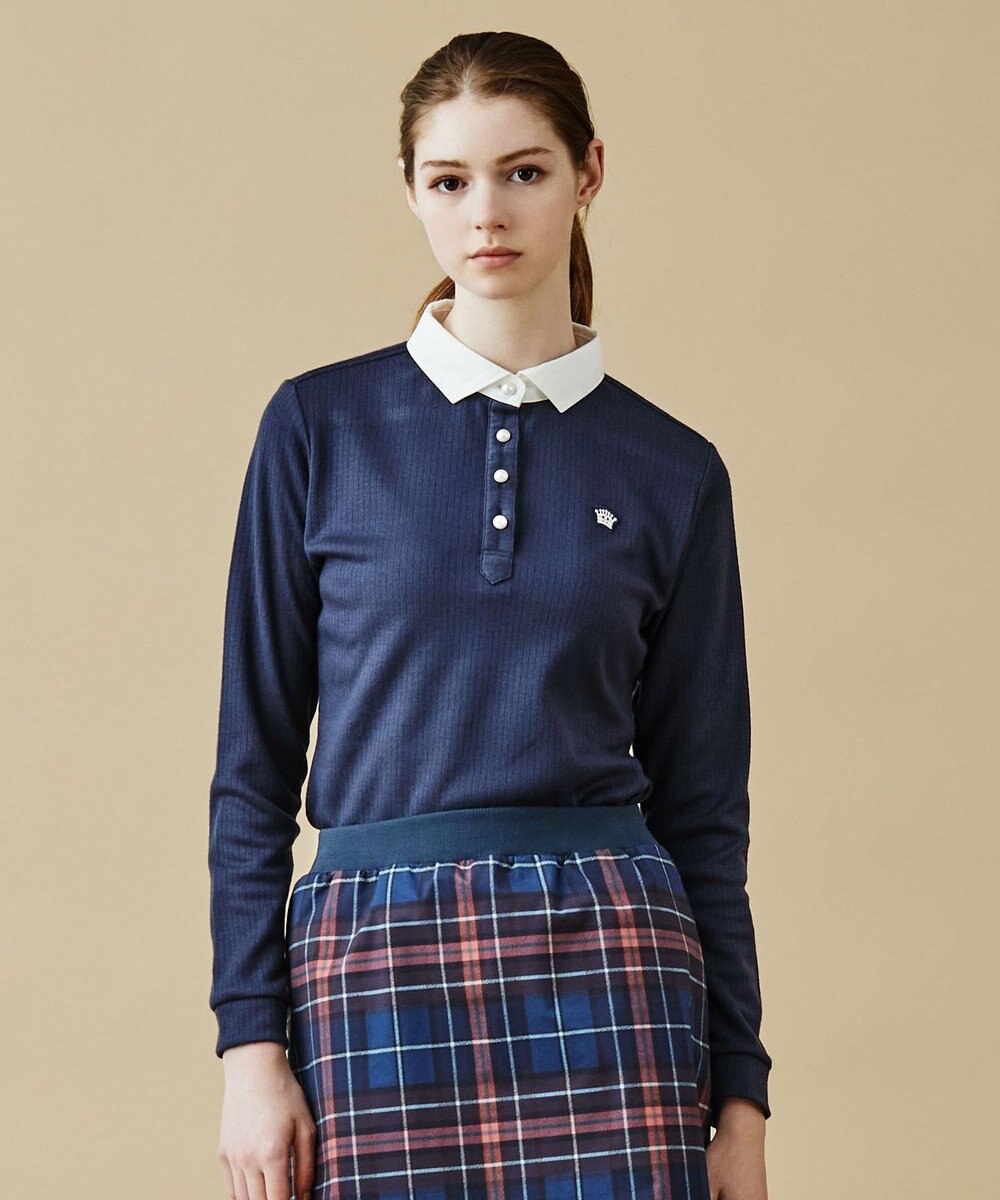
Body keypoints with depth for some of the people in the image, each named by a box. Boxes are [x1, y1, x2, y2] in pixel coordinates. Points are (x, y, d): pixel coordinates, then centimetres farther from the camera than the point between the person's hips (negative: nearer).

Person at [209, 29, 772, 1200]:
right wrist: (251, 1040, -2)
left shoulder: (671, 471, 7)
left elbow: (702, 805, 9)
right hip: (375, 965, 0)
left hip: (605, 963, 1)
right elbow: (254, 761, 5)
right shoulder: (321, 426, 5)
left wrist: (740, 1098, 6)